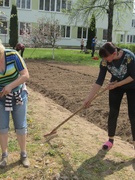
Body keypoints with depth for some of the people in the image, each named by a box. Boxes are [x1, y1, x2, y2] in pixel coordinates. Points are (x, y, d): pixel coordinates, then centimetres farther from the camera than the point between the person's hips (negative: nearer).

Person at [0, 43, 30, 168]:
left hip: (18, 95, -1)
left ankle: (23, 154, 23)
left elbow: (26, 75, -19)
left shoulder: (13, 55, -22)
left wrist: (10, 86, -30)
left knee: (21, 126, 6)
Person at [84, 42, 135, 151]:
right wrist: (89, 98, -22)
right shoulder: (105, 62, -21)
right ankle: (110, 140, 19)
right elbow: (99, 81, -19)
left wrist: (116, 84, -24)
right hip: (115, 87, 3)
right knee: (113, 113, 3)